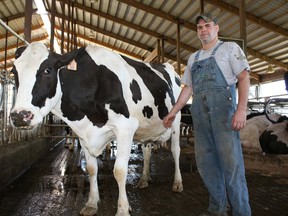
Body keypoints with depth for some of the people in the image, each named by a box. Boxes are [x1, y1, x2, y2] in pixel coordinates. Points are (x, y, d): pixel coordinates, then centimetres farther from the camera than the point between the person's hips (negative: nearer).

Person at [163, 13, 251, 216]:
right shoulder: (193, 58, 22)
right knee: (205, 160, 6)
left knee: (231, 161, -6)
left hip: (223, 107, -5)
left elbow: (244, 78, -2)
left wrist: (242, 109, -15)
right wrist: (173, 112, 14)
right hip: (199, 112, 5)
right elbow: (188, 88, 20)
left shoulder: (229, 48, 9)